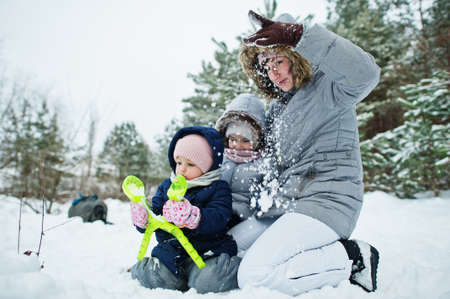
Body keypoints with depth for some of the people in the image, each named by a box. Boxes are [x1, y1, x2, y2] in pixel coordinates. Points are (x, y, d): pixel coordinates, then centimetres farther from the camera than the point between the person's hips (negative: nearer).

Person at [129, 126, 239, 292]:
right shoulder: (166, 186, 13)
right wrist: (144, 219, -14)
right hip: (172, 249, 3)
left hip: (209, 249, -2)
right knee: (156, 278, -21)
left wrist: (191, 216, -38)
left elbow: (218, 219, -19)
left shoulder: (218, 188, -3)